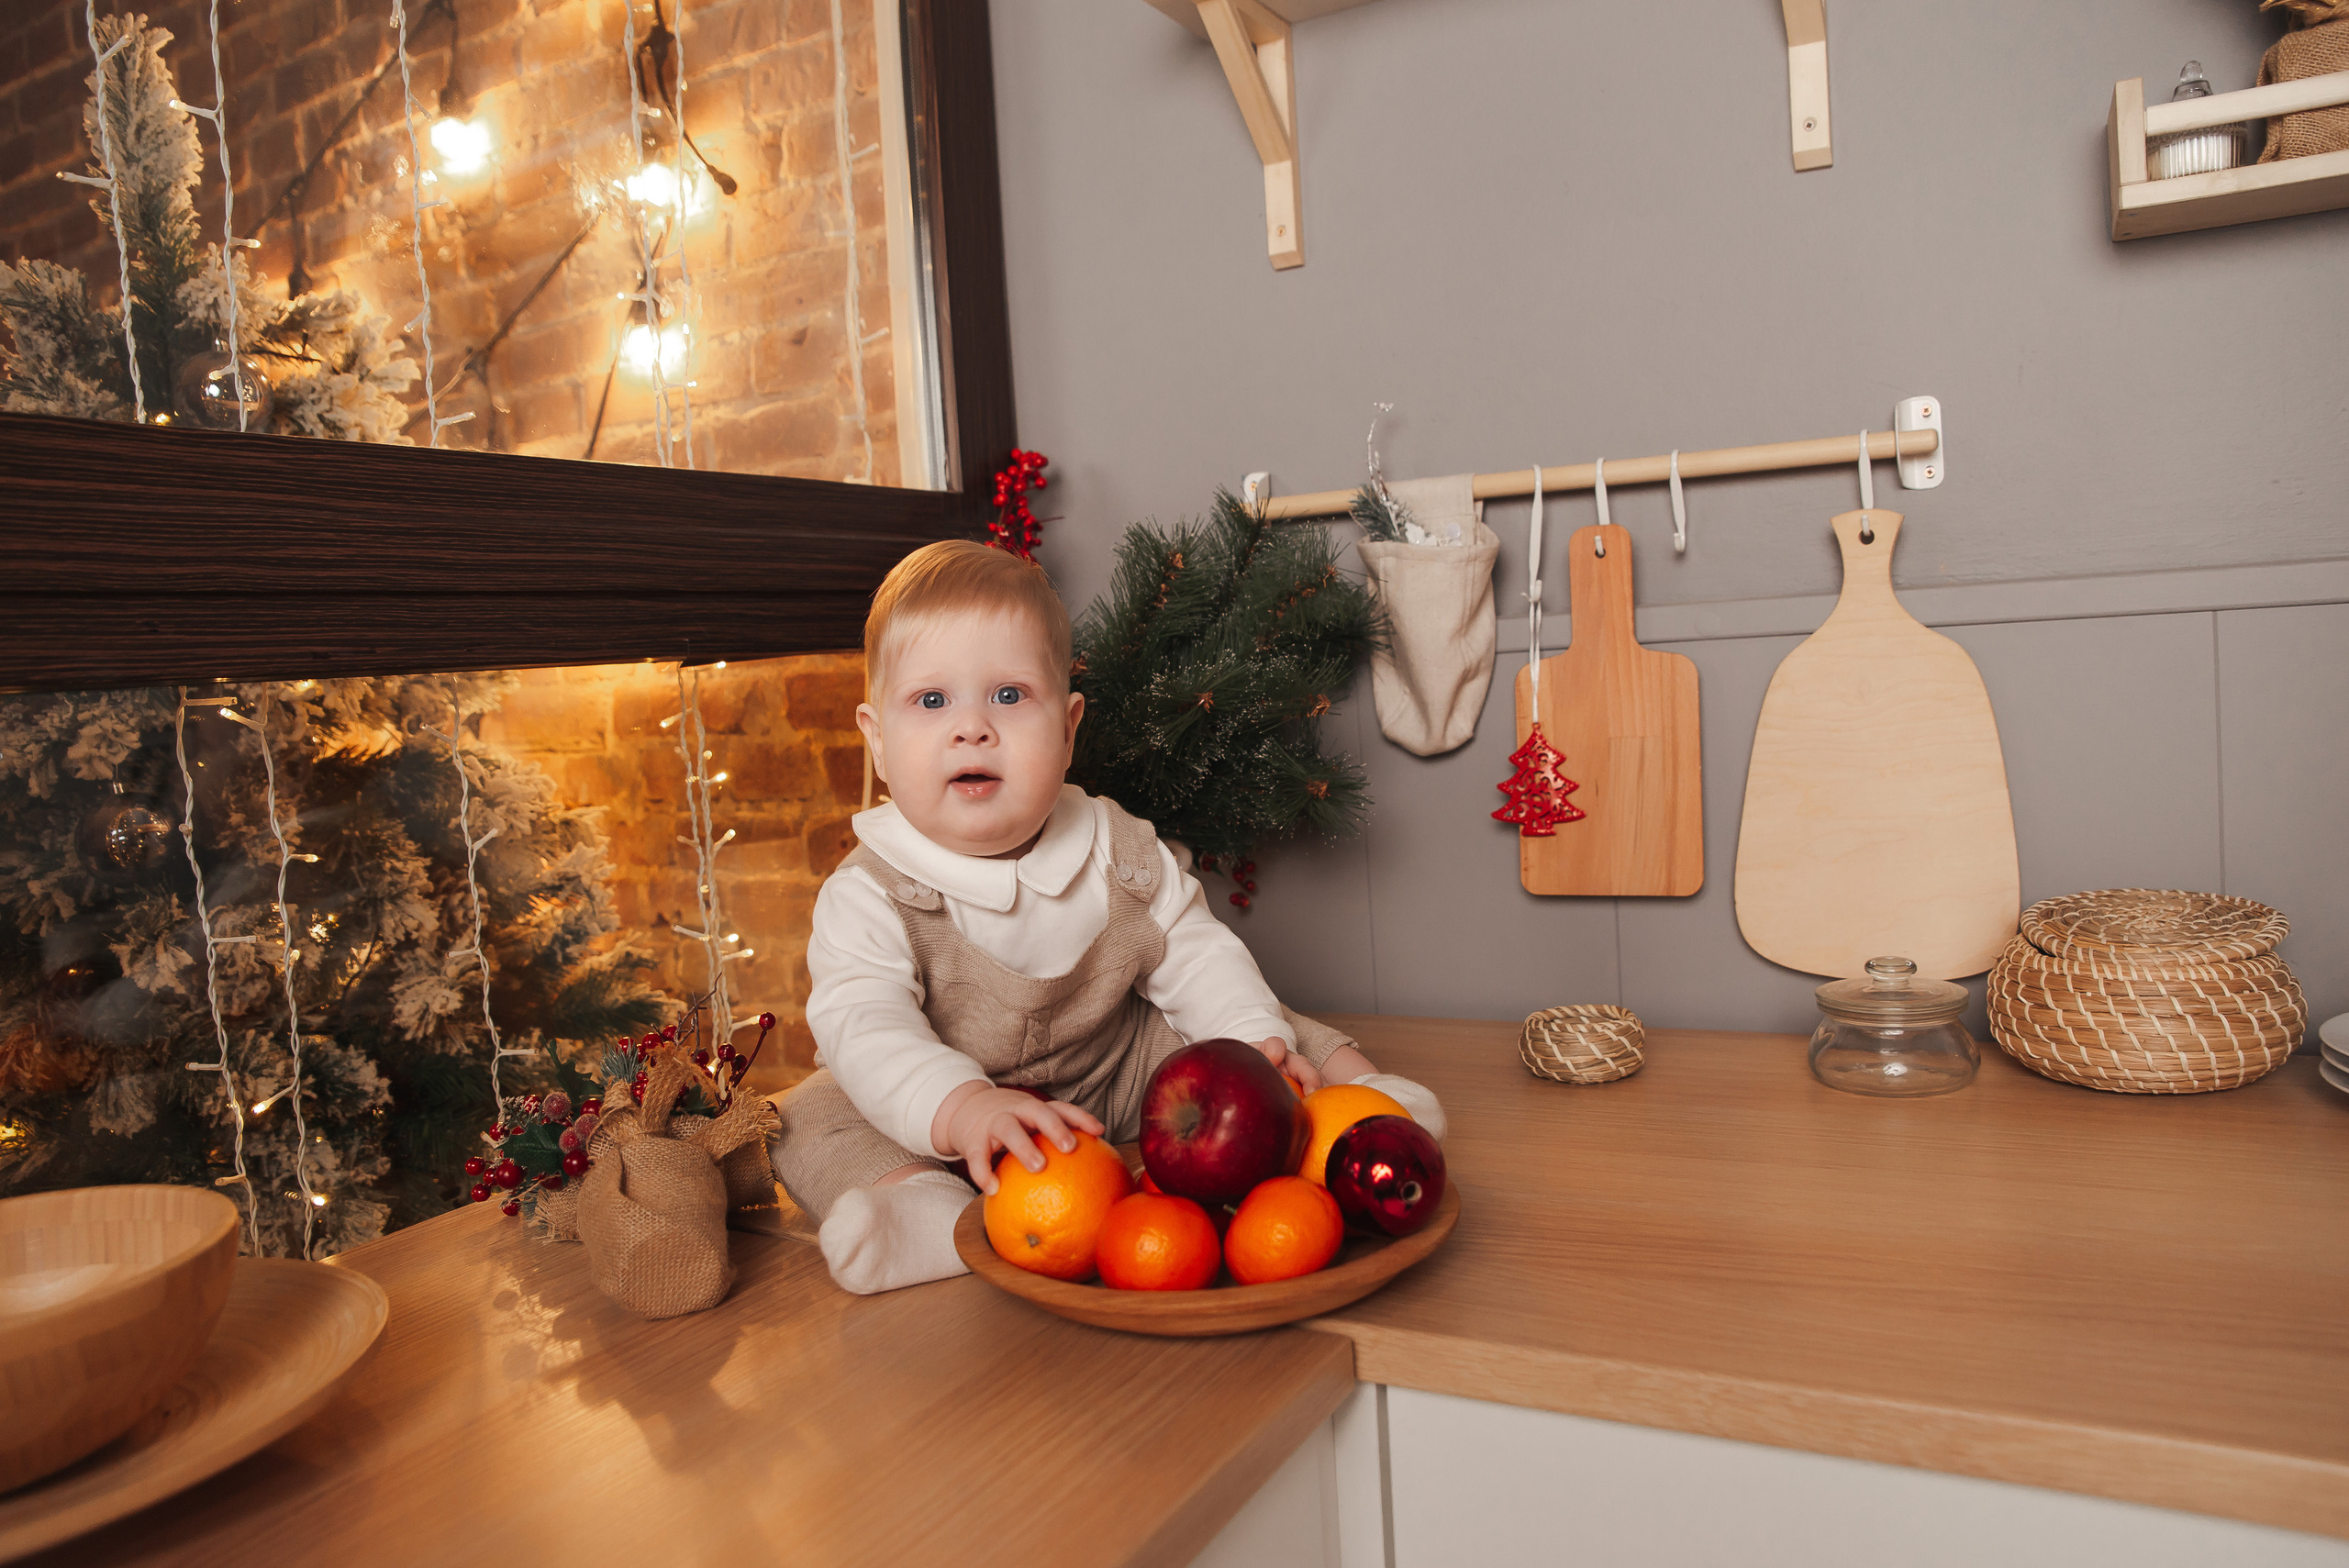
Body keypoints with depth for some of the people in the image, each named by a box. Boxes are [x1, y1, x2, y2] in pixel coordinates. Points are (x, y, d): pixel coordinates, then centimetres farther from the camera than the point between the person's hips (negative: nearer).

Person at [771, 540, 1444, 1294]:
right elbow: (865, 1026, -33)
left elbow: (1194, 956, -1)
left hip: (1116, 1087, 3)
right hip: (940, 1127, -2)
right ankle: (923, 1203, -42)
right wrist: (960, 1106, -52)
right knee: (808, 1115, -25)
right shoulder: (869, 895, -19)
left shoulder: (1119, 851, -8)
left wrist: (1257, 1042, -20)